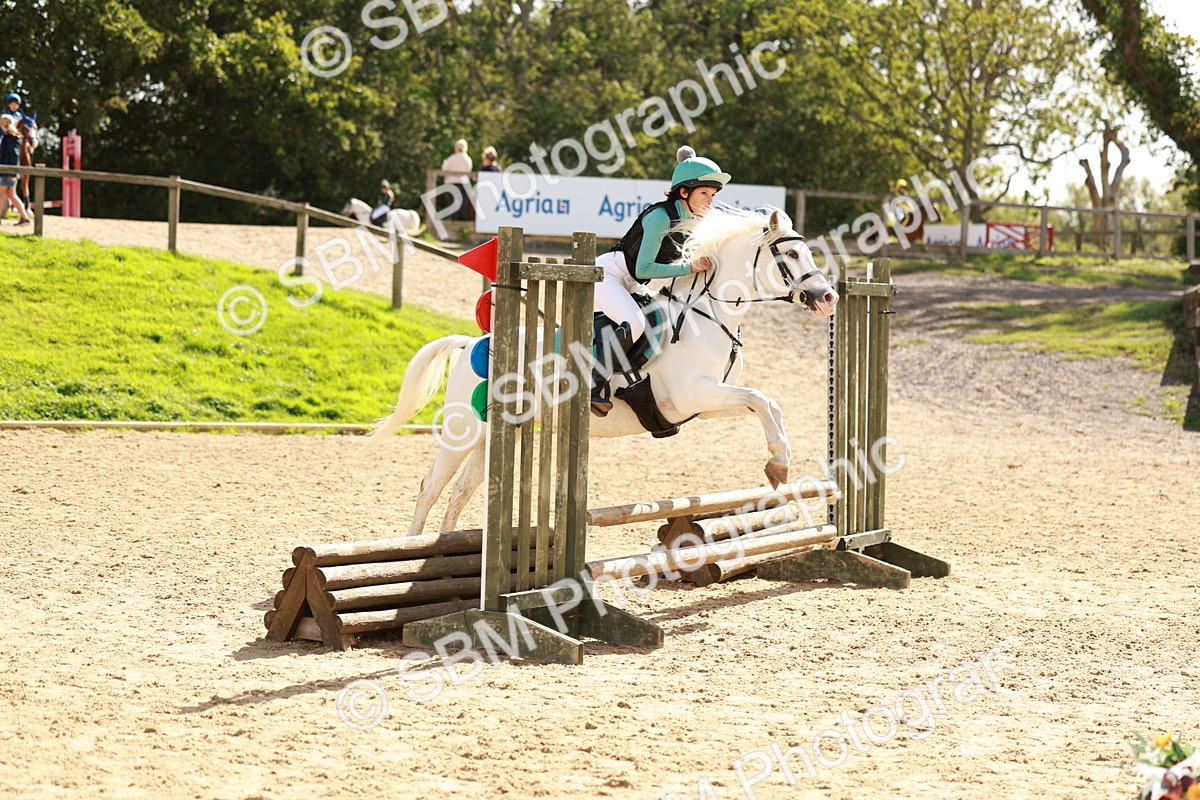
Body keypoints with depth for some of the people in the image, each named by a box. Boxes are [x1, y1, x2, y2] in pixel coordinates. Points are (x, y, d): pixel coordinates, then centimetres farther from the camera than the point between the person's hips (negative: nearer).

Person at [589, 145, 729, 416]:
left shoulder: (694, 221, 4)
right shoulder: (661, 216, -22)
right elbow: (643, 268, -24)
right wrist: (689, 268, -26)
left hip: (630, 286, 10)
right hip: (607, 272, -10)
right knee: (635, 324, -31)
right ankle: (593, 386, -28)